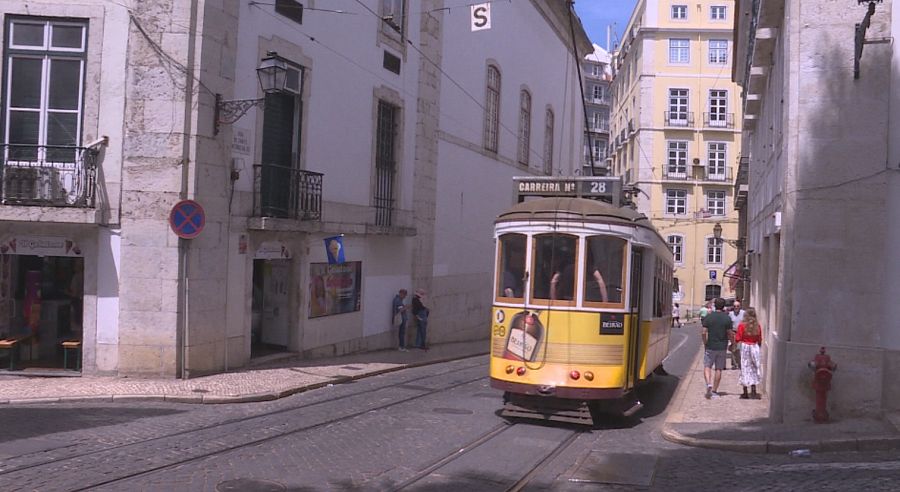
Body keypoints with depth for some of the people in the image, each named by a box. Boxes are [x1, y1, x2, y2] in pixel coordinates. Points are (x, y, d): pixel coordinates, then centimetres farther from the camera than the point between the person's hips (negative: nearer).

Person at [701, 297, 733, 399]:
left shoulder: (708, 317, -5)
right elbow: (730, 334, -4)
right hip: (722, 347, 1)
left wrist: (705, 343, 7)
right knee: (719, 369, 8)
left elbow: (703, 333, -7)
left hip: (710, 346, -1)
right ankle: (714, 391, 10)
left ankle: (709, 384, -17)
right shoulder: (727, 318, -5)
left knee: (707, 367, 8)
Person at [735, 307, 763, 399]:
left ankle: (745, 393, 7)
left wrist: (734, 339, 12)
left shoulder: (742, 325, -9)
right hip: (754, 347, 2)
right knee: (754, 368, 10)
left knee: (745, 368, 5)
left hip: (744, 347, -2)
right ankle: (753, 392, 8)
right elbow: (760, 340, 6)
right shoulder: (757, 325, 0)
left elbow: (738, 338, -8)